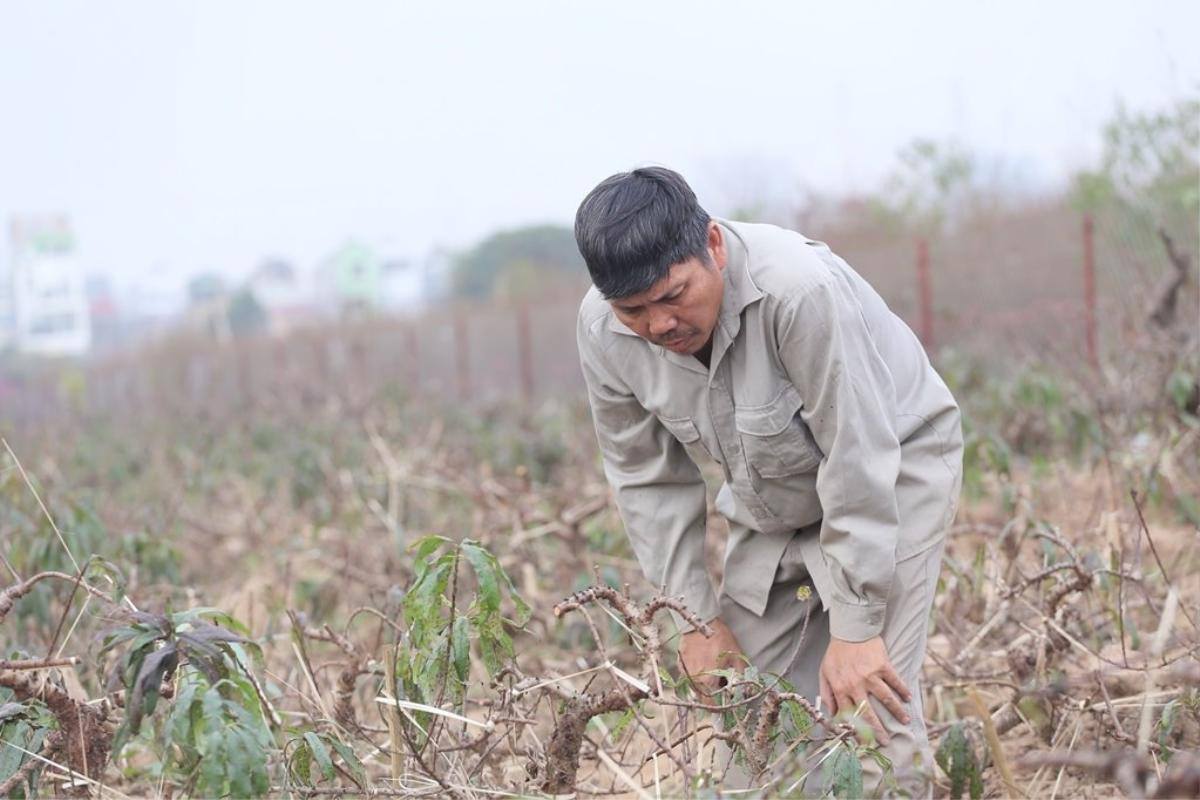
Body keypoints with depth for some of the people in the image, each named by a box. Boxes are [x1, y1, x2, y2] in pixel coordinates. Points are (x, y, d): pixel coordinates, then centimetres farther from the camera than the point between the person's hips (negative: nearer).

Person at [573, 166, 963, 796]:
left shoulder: (800, 290, -36)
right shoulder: (603, 332, -18)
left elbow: (859, 462, -31)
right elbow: (649, 481, -5)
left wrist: (855, 628, -28)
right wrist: (697, 618, -7)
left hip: (892, 469, -5)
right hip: (770, 500, 6)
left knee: (864, 713, -17)